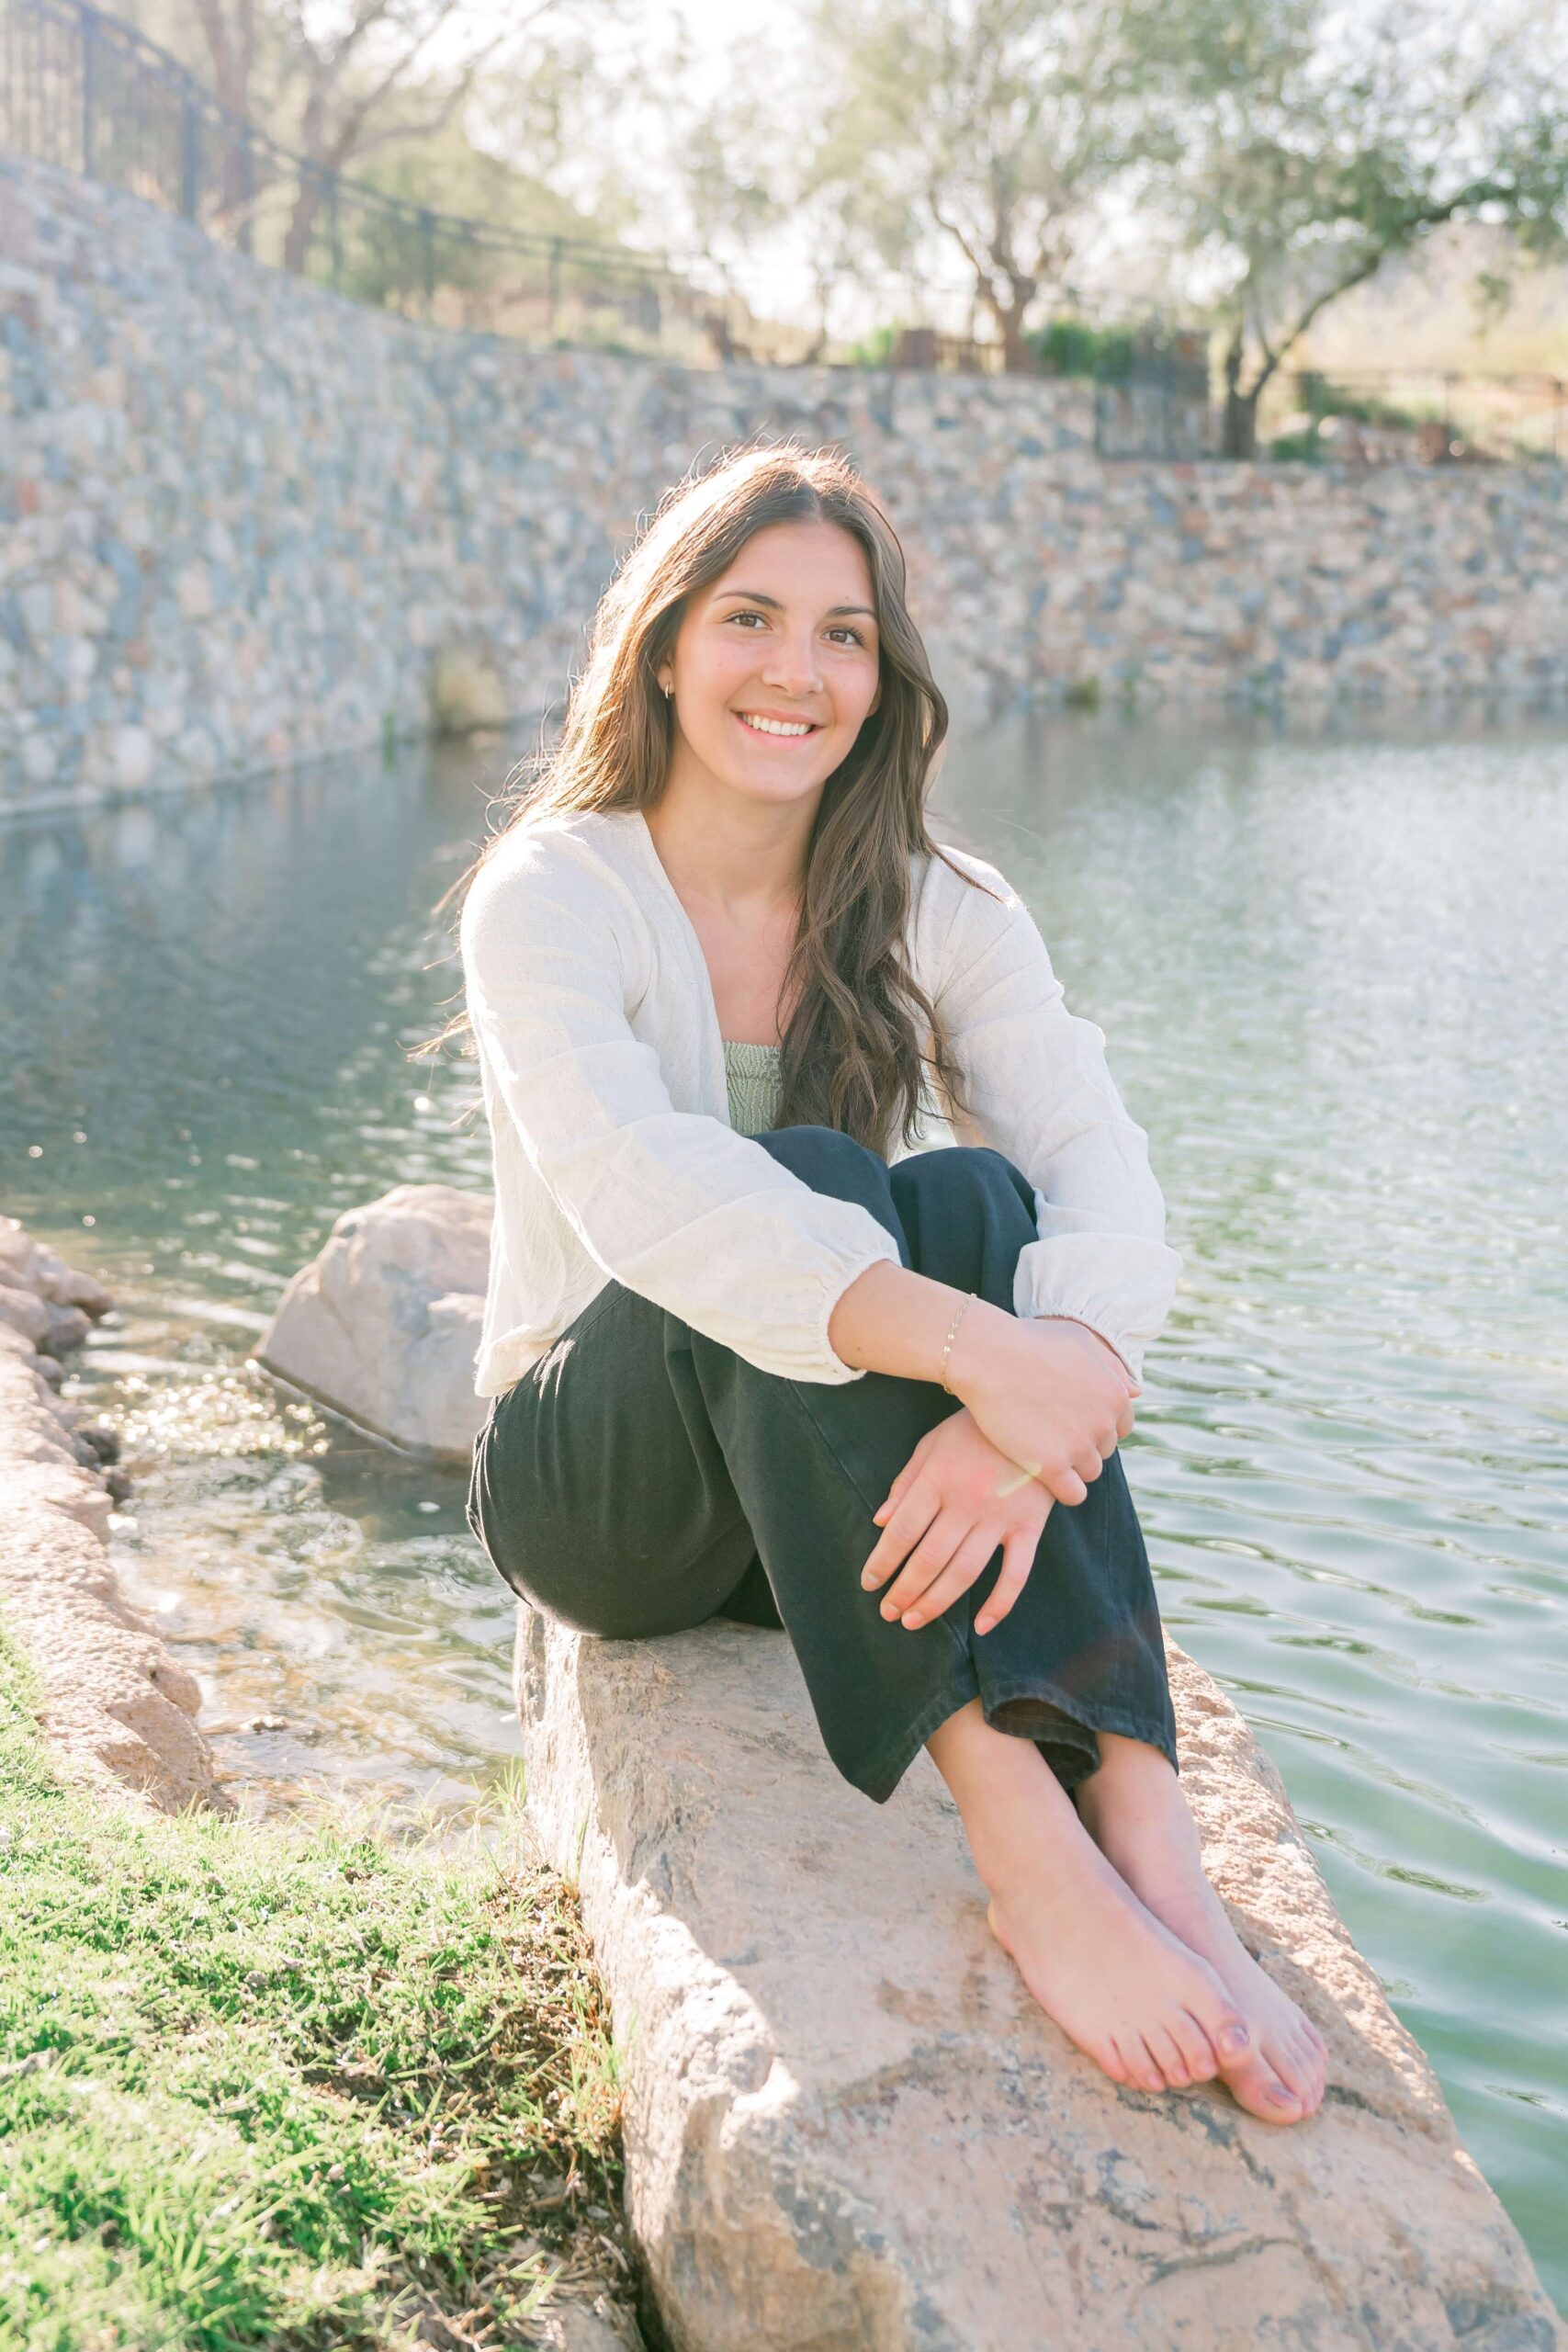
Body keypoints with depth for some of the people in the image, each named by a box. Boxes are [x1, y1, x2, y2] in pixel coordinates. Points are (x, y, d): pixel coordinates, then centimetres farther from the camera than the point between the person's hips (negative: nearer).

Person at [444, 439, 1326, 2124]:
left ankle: (1141, 1824, -38)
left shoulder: (941, 916, 0)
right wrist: (973, 1346, -44)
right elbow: (632, 1183, -32)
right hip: (597, 1482, -3)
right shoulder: (552, 893, -11)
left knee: (967, 1197, -27)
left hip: (841, 1501, 3)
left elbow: (1101, 1172, -17)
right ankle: (1029, 1857, -42)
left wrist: (1029, 1421, -39)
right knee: (808, 1178, -32)